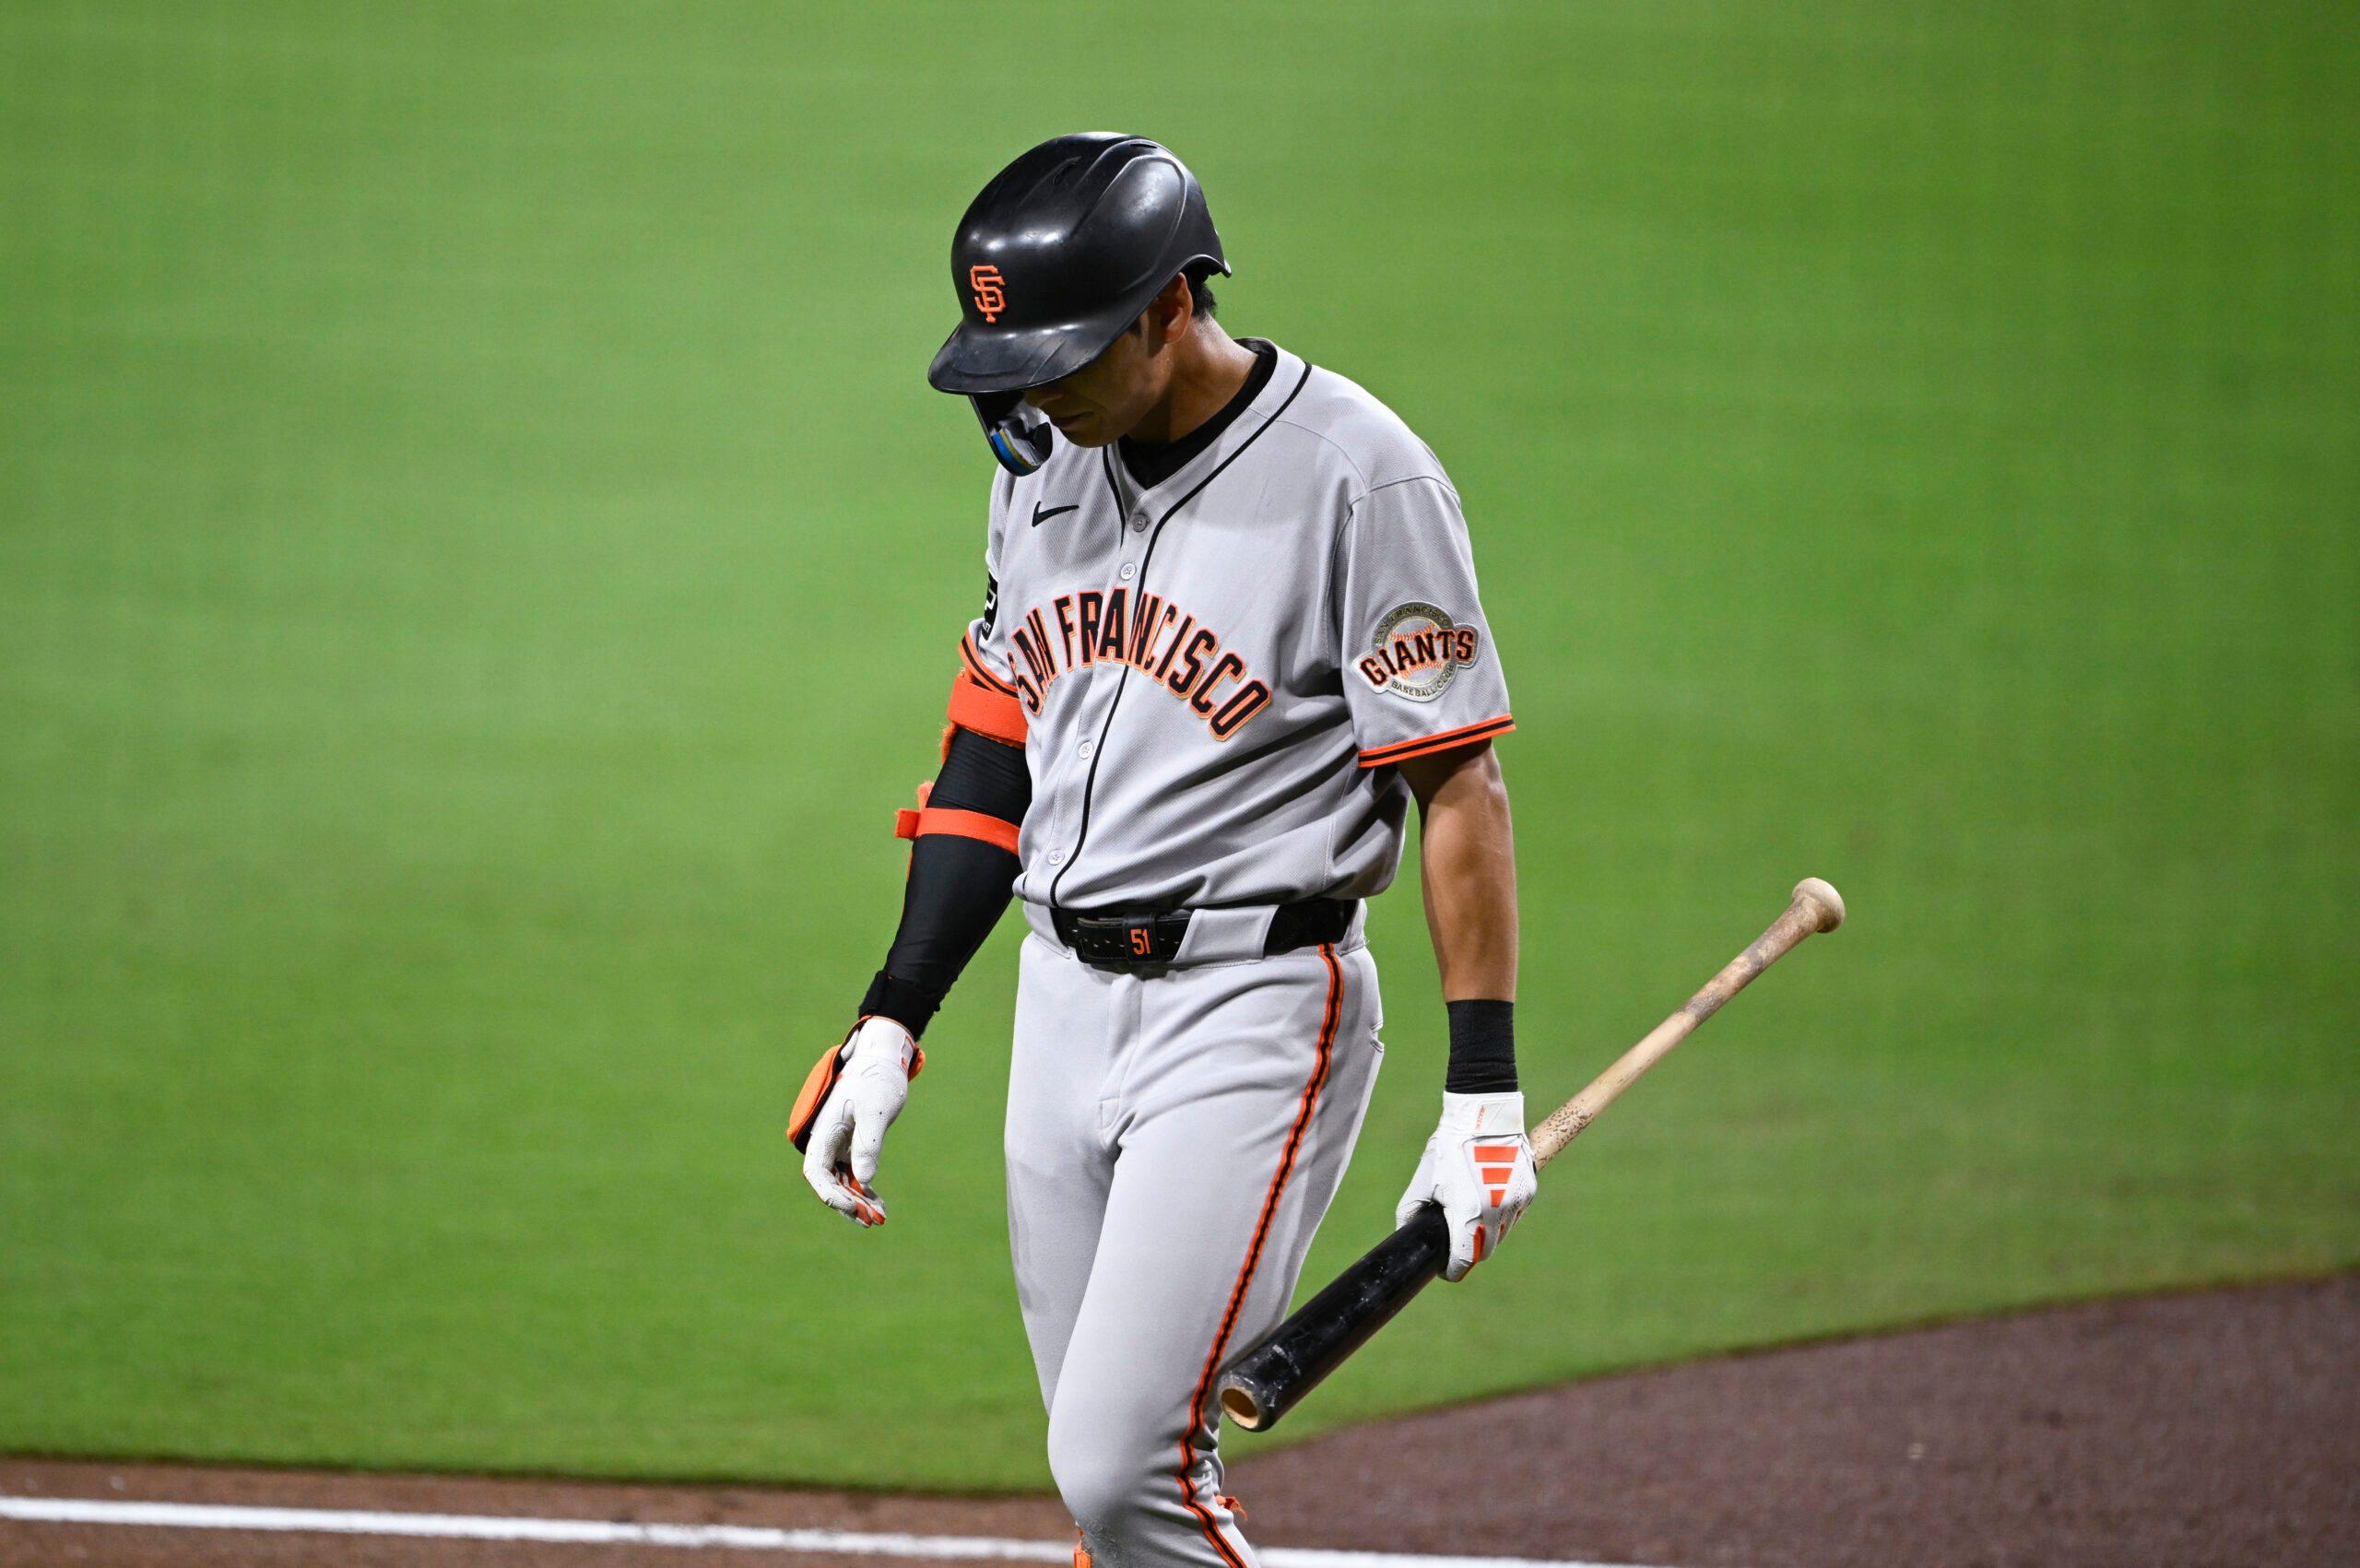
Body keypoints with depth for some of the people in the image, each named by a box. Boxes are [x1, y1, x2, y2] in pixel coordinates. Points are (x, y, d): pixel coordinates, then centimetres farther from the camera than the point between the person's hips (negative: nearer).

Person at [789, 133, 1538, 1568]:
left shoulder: (1357, 477, -14)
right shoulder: (1047, 455, 8)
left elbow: (1462, 787, -12)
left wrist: (1486, 1096, -15)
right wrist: (893, 1022, 11)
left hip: (1252, 1014, -7)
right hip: (1065, 1003, 7)